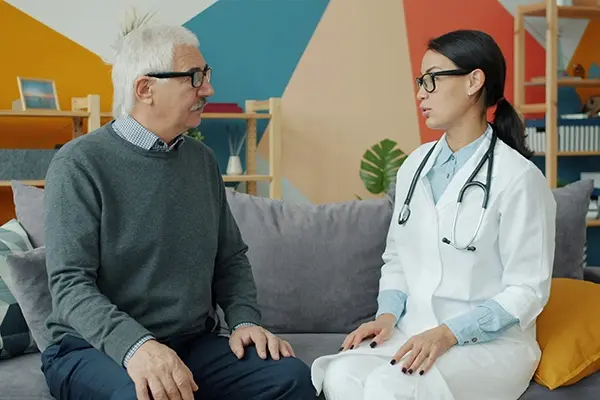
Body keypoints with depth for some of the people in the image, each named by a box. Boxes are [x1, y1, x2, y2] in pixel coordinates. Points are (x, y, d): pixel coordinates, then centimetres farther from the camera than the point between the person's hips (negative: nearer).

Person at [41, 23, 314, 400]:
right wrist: (135, 345, -33)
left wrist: (245, 320, -3)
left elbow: (231, 257, 15)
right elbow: (70, 285, -17)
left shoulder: (203, 160, 10)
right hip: (96, 348, -5)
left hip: (195, 342, 5)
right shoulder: (80, 164, -10)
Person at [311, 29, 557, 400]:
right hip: (413, 331, 5)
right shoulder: (415, 166, 9)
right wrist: (388, 314, -4)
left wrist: (448, 334, -20)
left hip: (489, 342, -5)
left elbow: (527, 291, -10)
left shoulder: (518, 178, -10)